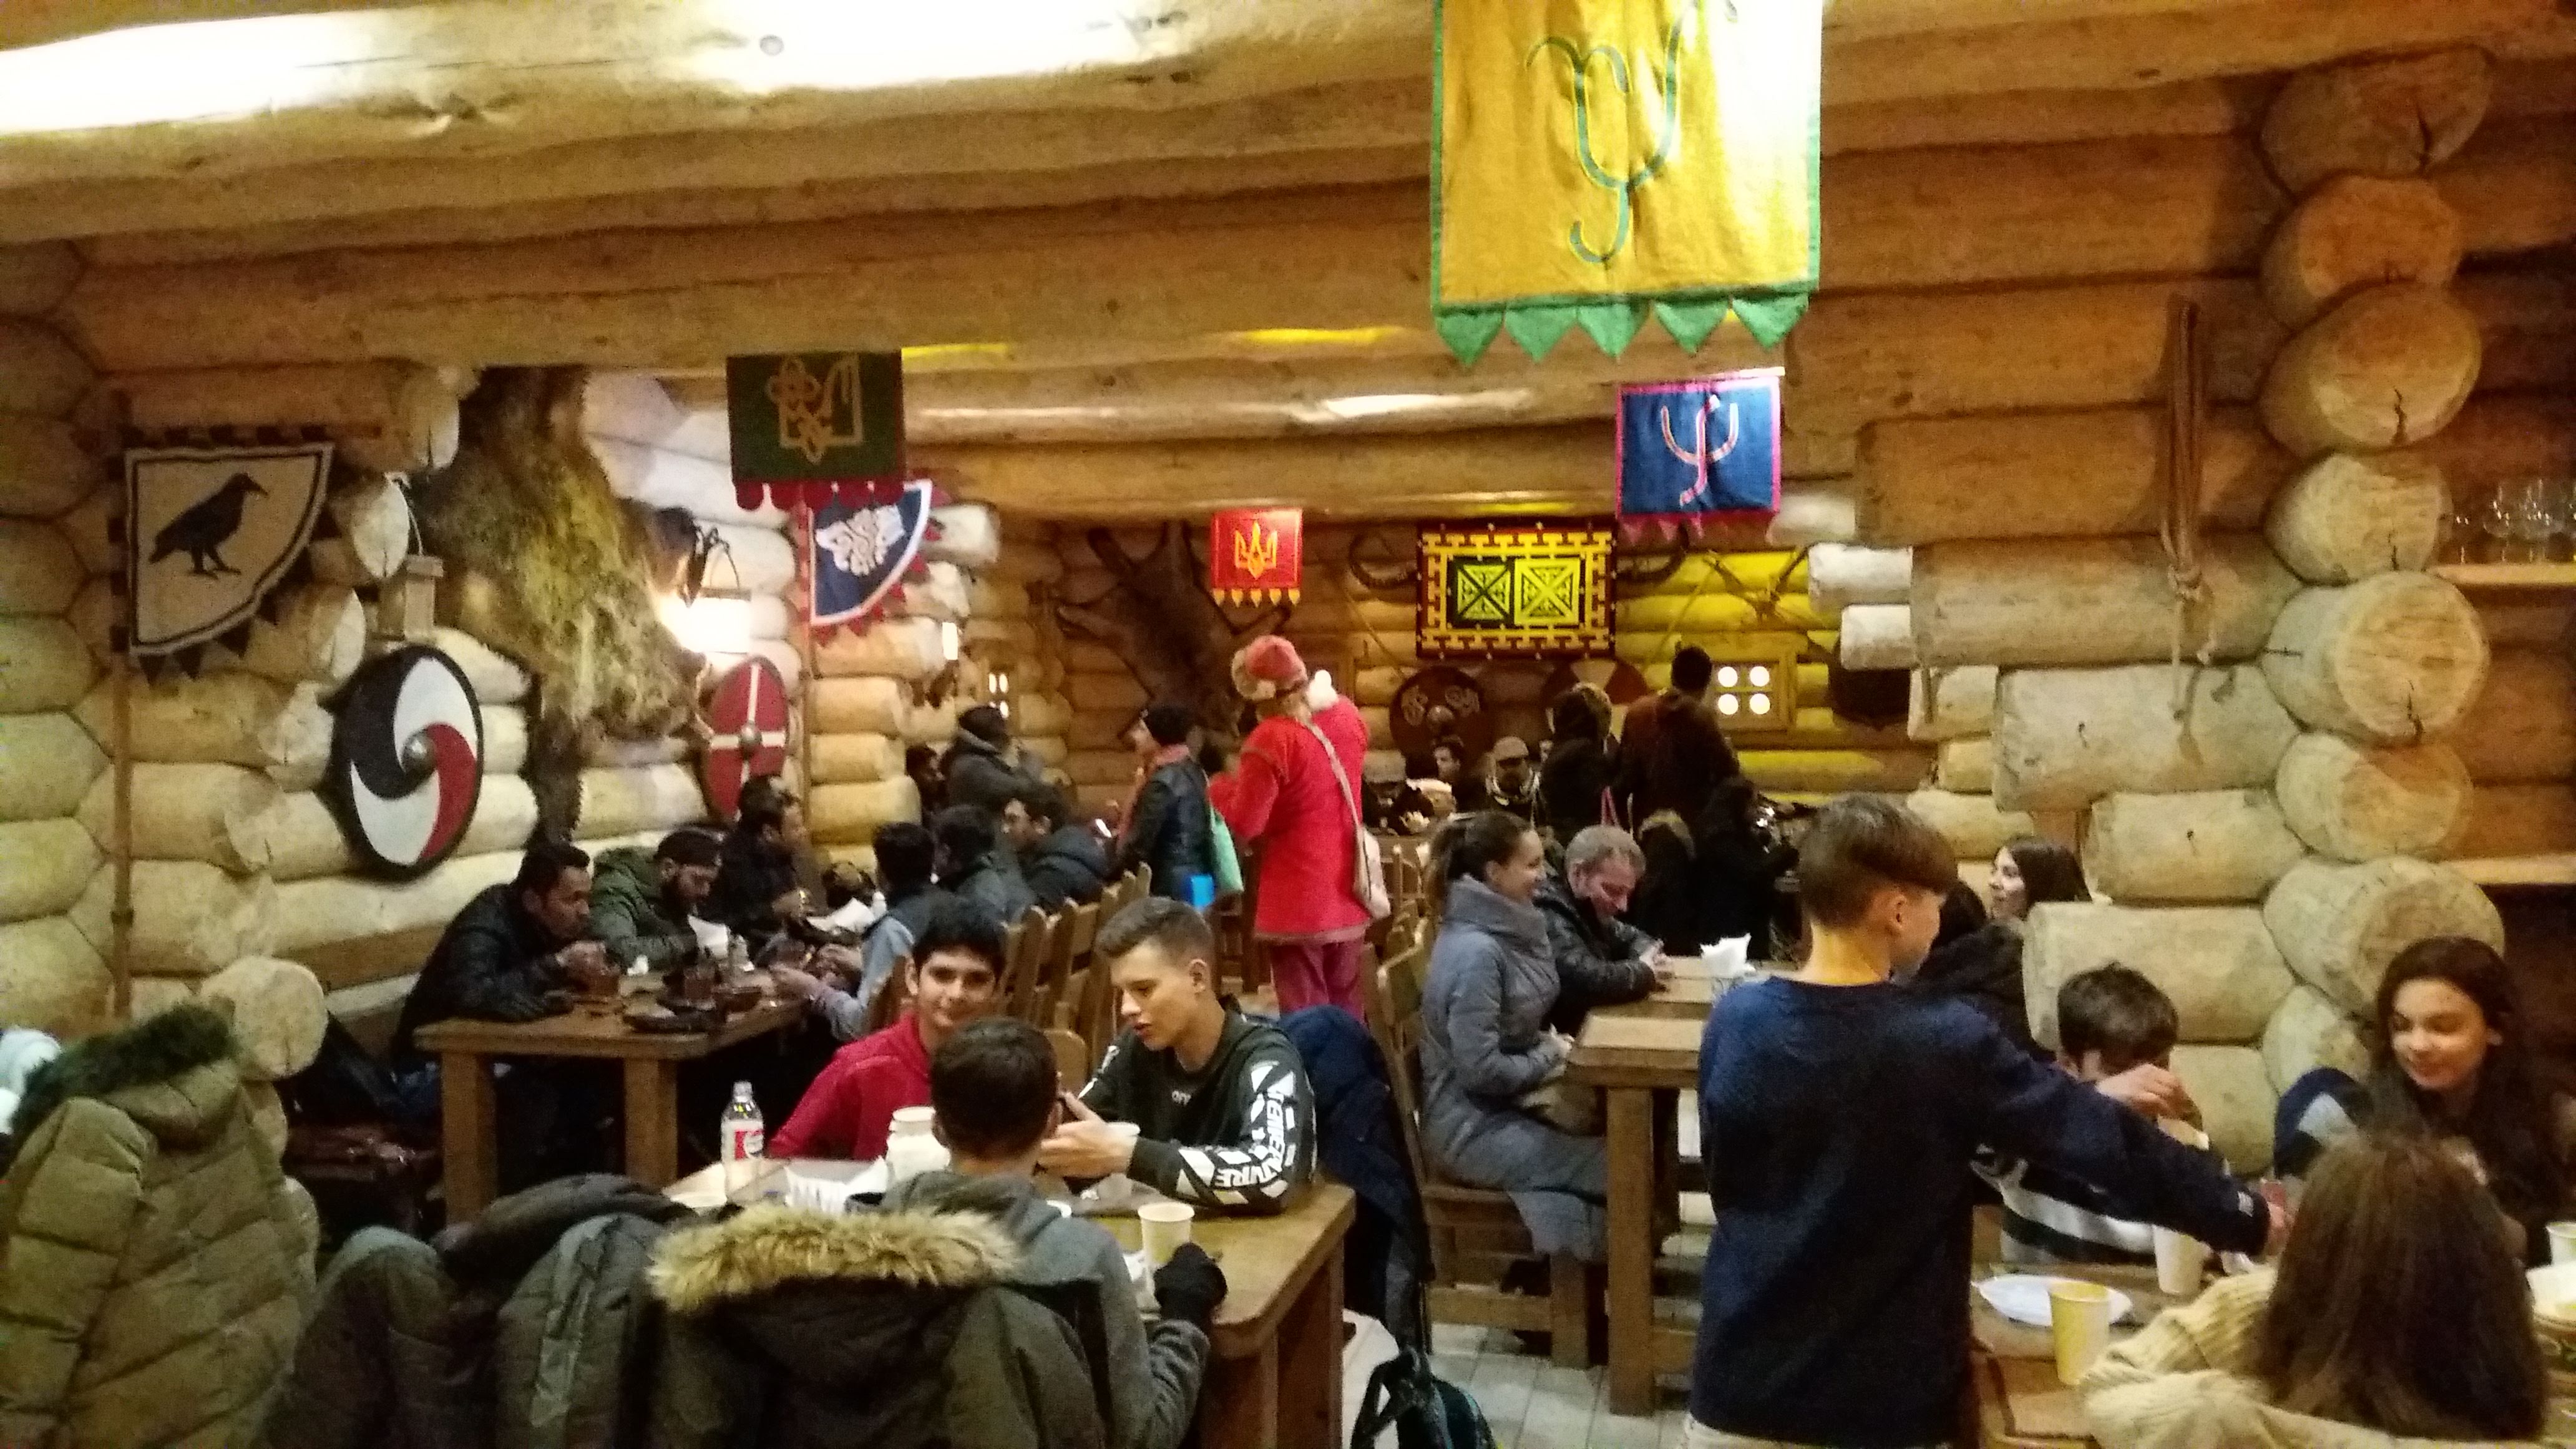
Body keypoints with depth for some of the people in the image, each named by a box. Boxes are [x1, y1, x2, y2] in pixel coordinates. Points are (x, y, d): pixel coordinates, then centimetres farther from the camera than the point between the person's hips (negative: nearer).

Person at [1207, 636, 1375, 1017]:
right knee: (1347, 1013, 17)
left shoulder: (1270, 740, -21)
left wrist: (1222, 785, 0)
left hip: (1298, 904, -7)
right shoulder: (1347, 716, 2)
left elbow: (1243, 826, -17)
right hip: (1346, 898, 7)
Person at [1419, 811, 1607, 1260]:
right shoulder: (1475, 950, -25)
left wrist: (1551, 1045, -2)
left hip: (1506, 1105, 9)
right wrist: (1550, 1060, -12)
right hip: (1475, 1126, -9)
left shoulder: (1507, 929, 3)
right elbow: (1480, 1069, -26)